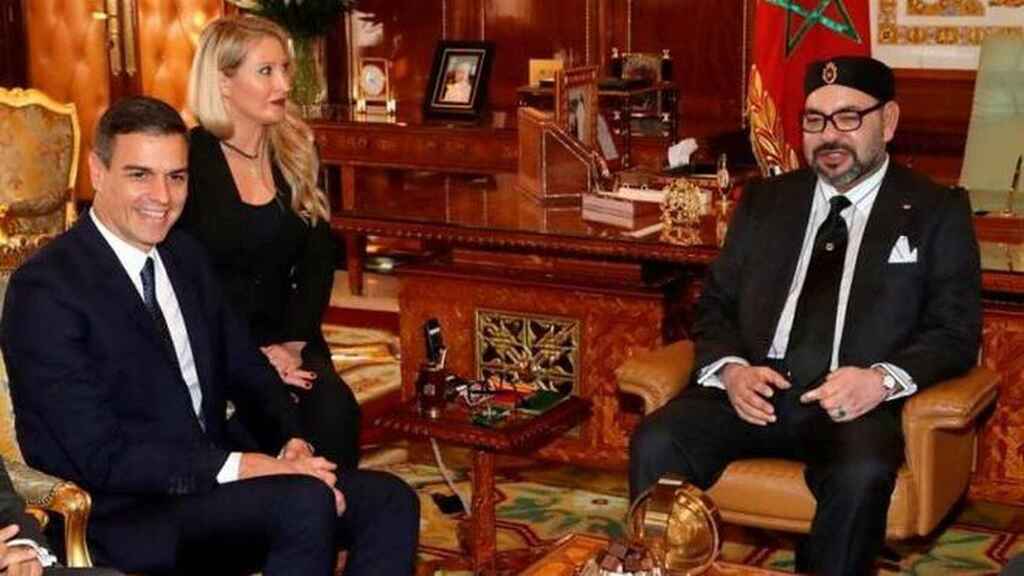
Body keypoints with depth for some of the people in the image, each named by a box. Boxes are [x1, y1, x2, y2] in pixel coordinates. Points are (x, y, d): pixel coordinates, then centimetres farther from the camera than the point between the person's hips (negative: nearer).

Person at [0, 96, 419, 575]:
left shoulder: (186, 256, 11)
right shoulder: (45, 289, -14)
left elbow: (246, 370, 16)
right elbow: (101, 457, -18)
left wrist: (291, 442, -5)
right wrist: (237, 467, -24)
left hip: (209, 478, 8)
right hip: (122, 516, -8)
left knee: (389, 500, -9)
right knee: (305, 503, -30)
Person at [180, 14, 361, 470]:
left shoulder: (296, 151, 11)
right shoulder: (187, 159, -5)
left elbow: (318, 262, 9)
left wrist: (294, 342, -6)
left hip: (284, 335, 4)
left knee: (334, 407, -26)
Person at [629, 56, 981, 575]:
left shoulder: (936, 211, 10)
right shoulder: (765, 201, 19)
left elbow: (956, 333, 3)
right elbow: (715, 305, 18)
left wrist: (884, 379, -17)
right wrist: (731, 369, -5)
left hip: (856, 403, -2)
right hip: (753, 391, 3)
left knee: (861, 474, -36)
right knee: (656, 444, -26)